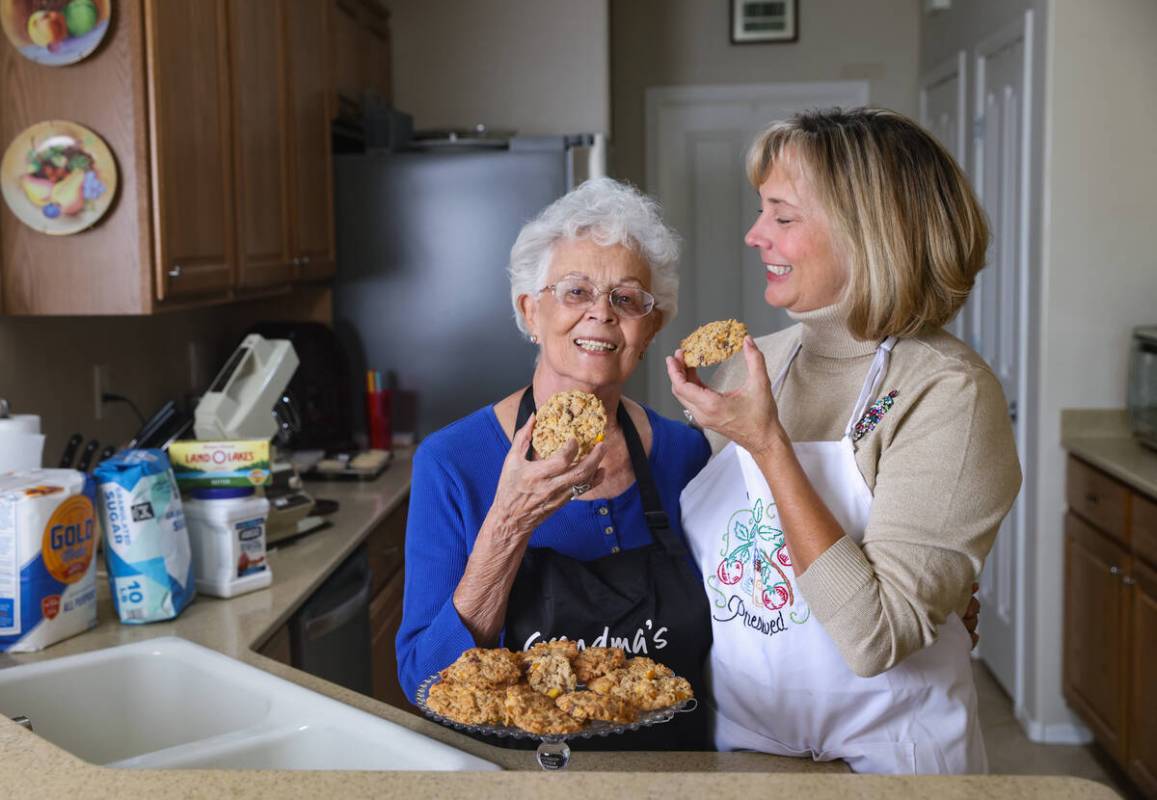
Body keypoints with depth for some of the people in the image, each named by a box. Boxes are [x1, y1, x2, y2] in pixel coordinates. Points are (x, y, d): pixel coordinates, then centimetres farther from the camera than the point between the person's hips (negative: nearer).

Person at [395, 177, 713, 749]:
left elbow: (711, 646, 12)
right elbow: (423, 682, -9)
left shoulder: (682, 453, 1)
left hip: (667, 767, 3)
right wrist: (509, 526, -20)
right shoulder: (451, 463, -6)